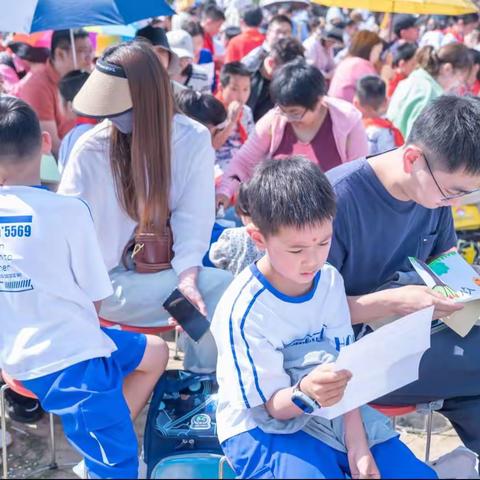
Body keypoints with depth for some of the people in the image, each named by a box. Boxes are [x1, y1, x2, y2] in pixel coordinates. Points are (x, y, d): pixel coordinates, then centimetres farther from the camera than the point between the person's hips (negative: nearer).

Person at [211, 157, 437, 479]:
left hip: (333, 411, 5)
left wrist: (356, 443, -11)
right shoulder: (242, 311, -23)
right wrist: (304, 394, -39)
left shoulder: (330, 281, -5)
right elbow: (270, 405, -17)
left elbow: (343, 366, -2)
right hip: (265, 425, -5)